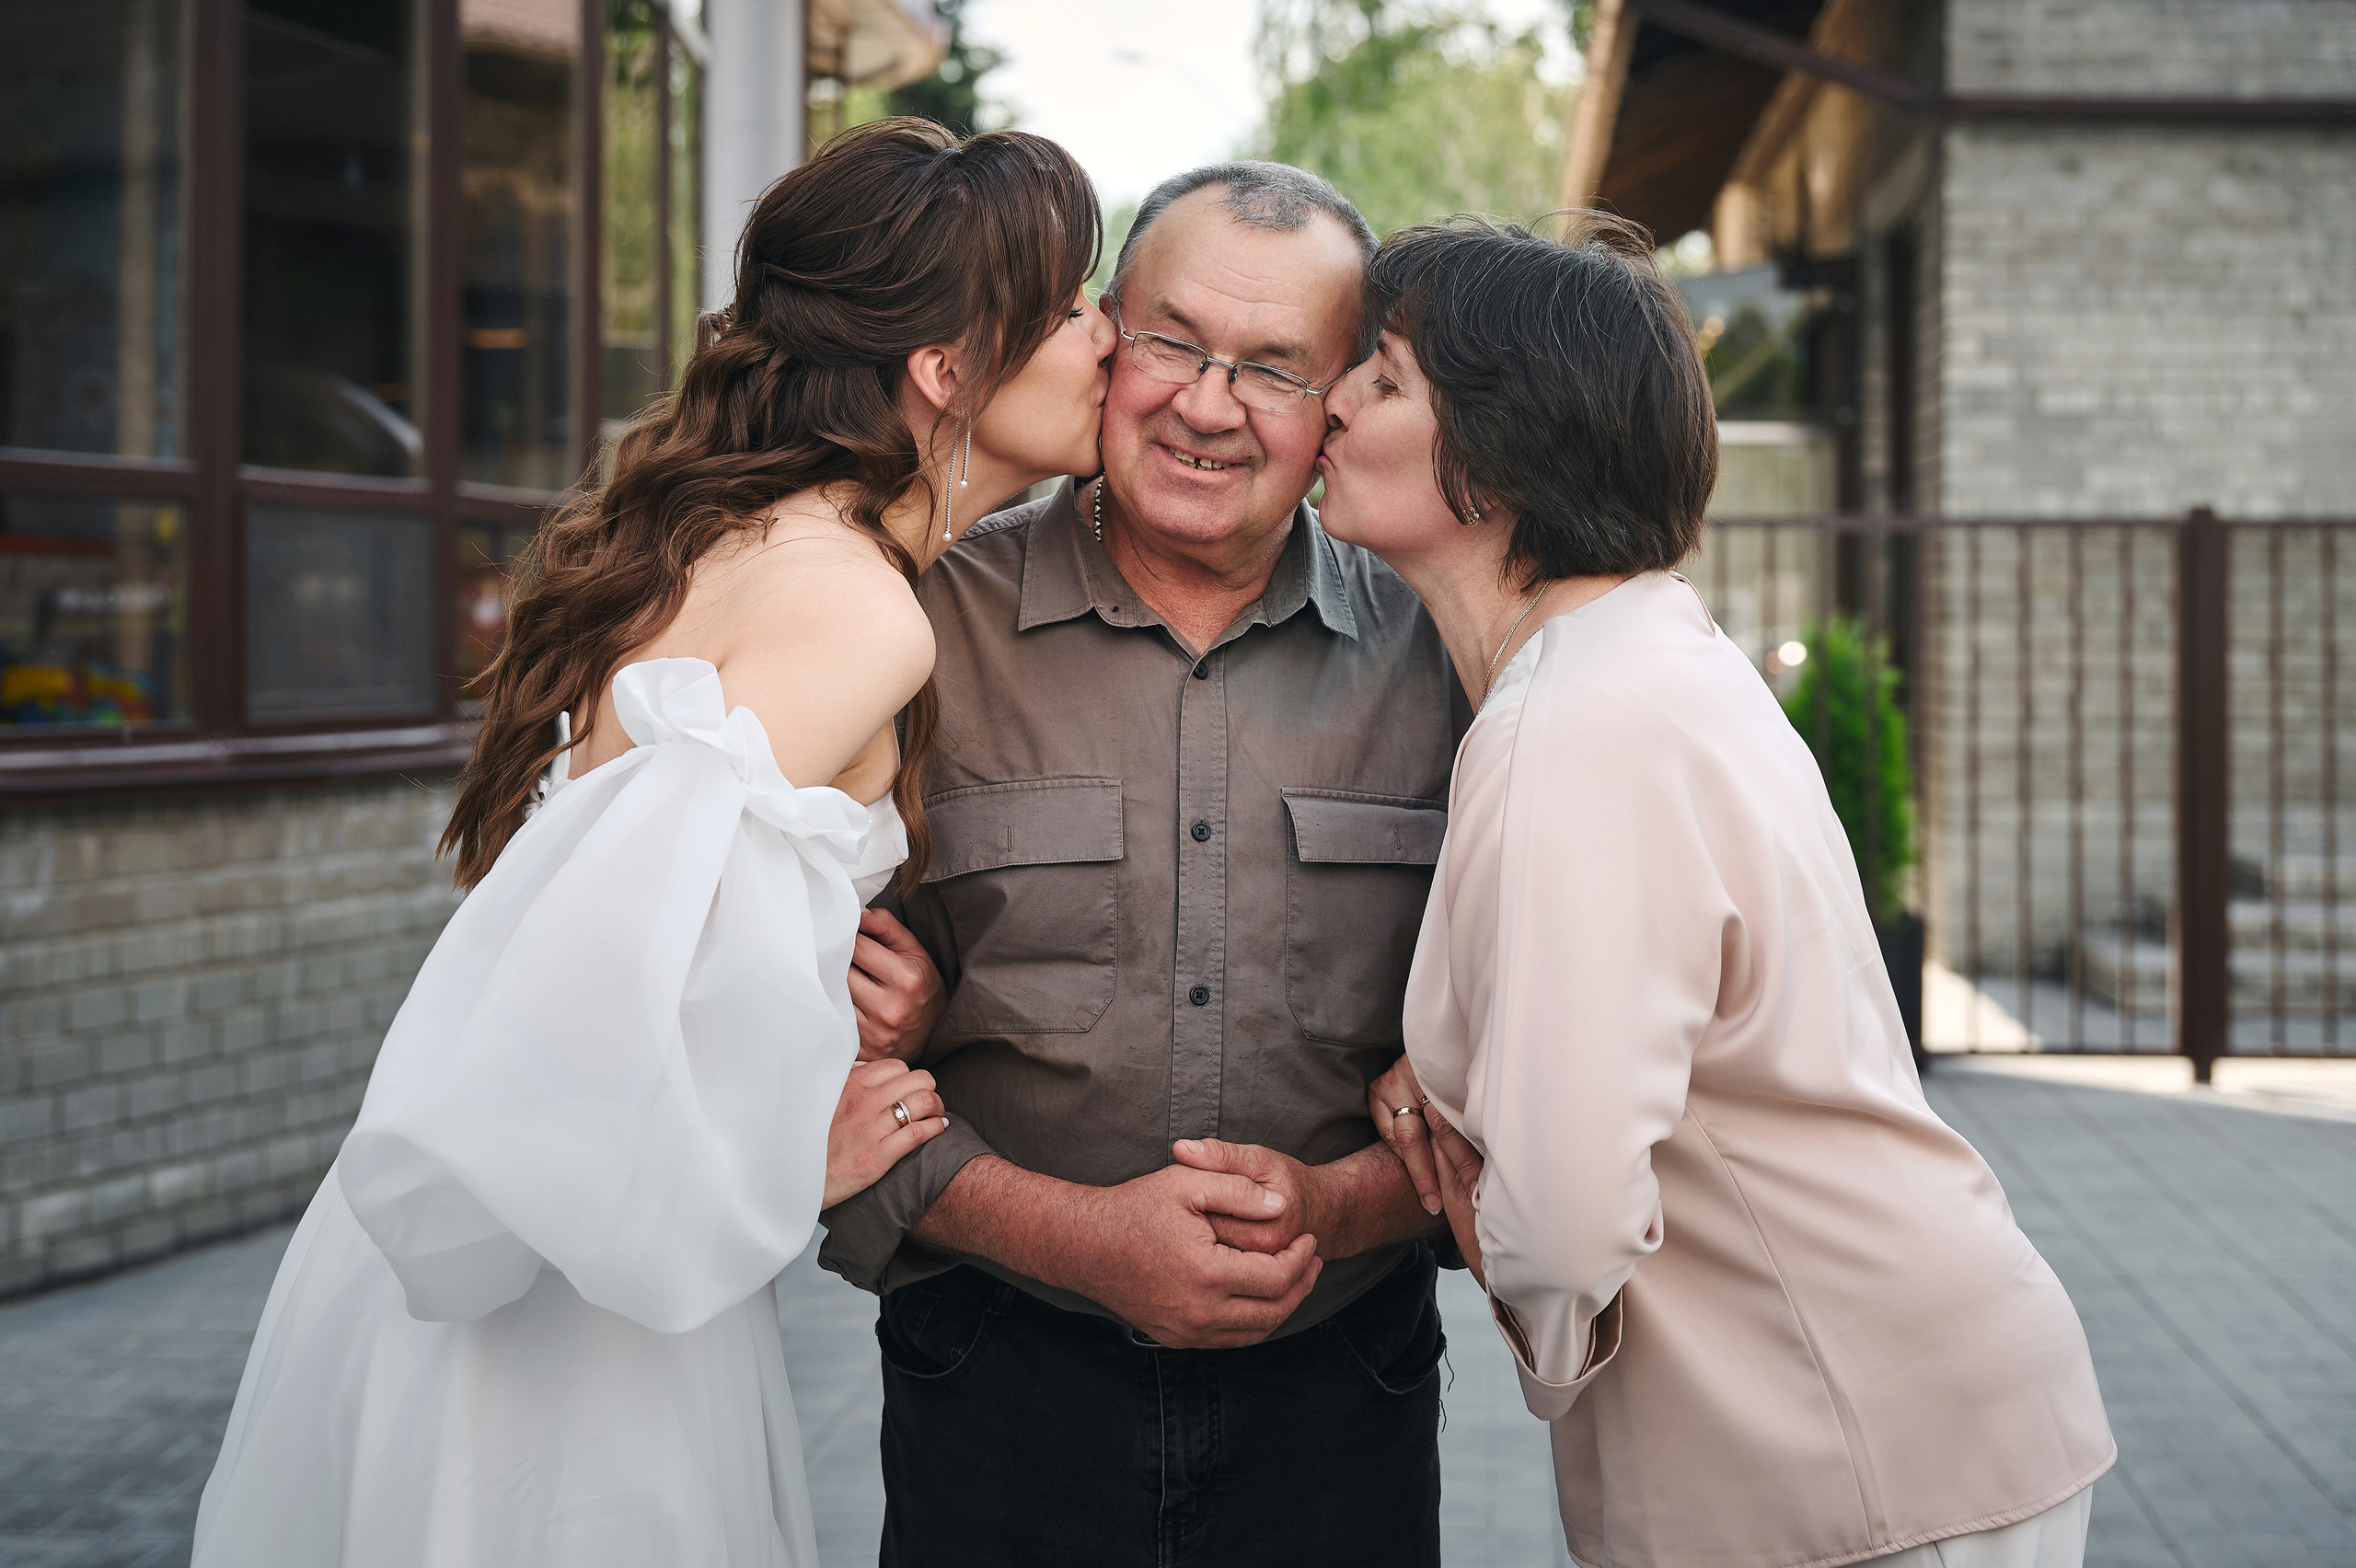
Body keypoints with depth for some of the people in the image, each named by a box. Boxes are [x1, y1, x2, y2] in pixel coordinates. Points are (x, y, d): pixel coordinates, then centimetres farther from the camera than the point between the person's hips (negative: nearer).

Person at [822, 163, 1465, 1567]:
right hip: (1001, 1394, -1)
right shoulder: (928, 631, -4)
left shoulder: (1434, 658, 1)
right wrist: (1073, 1236, -17)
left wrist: (1337, 1205, -15)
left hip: (1338, 1396, 2)